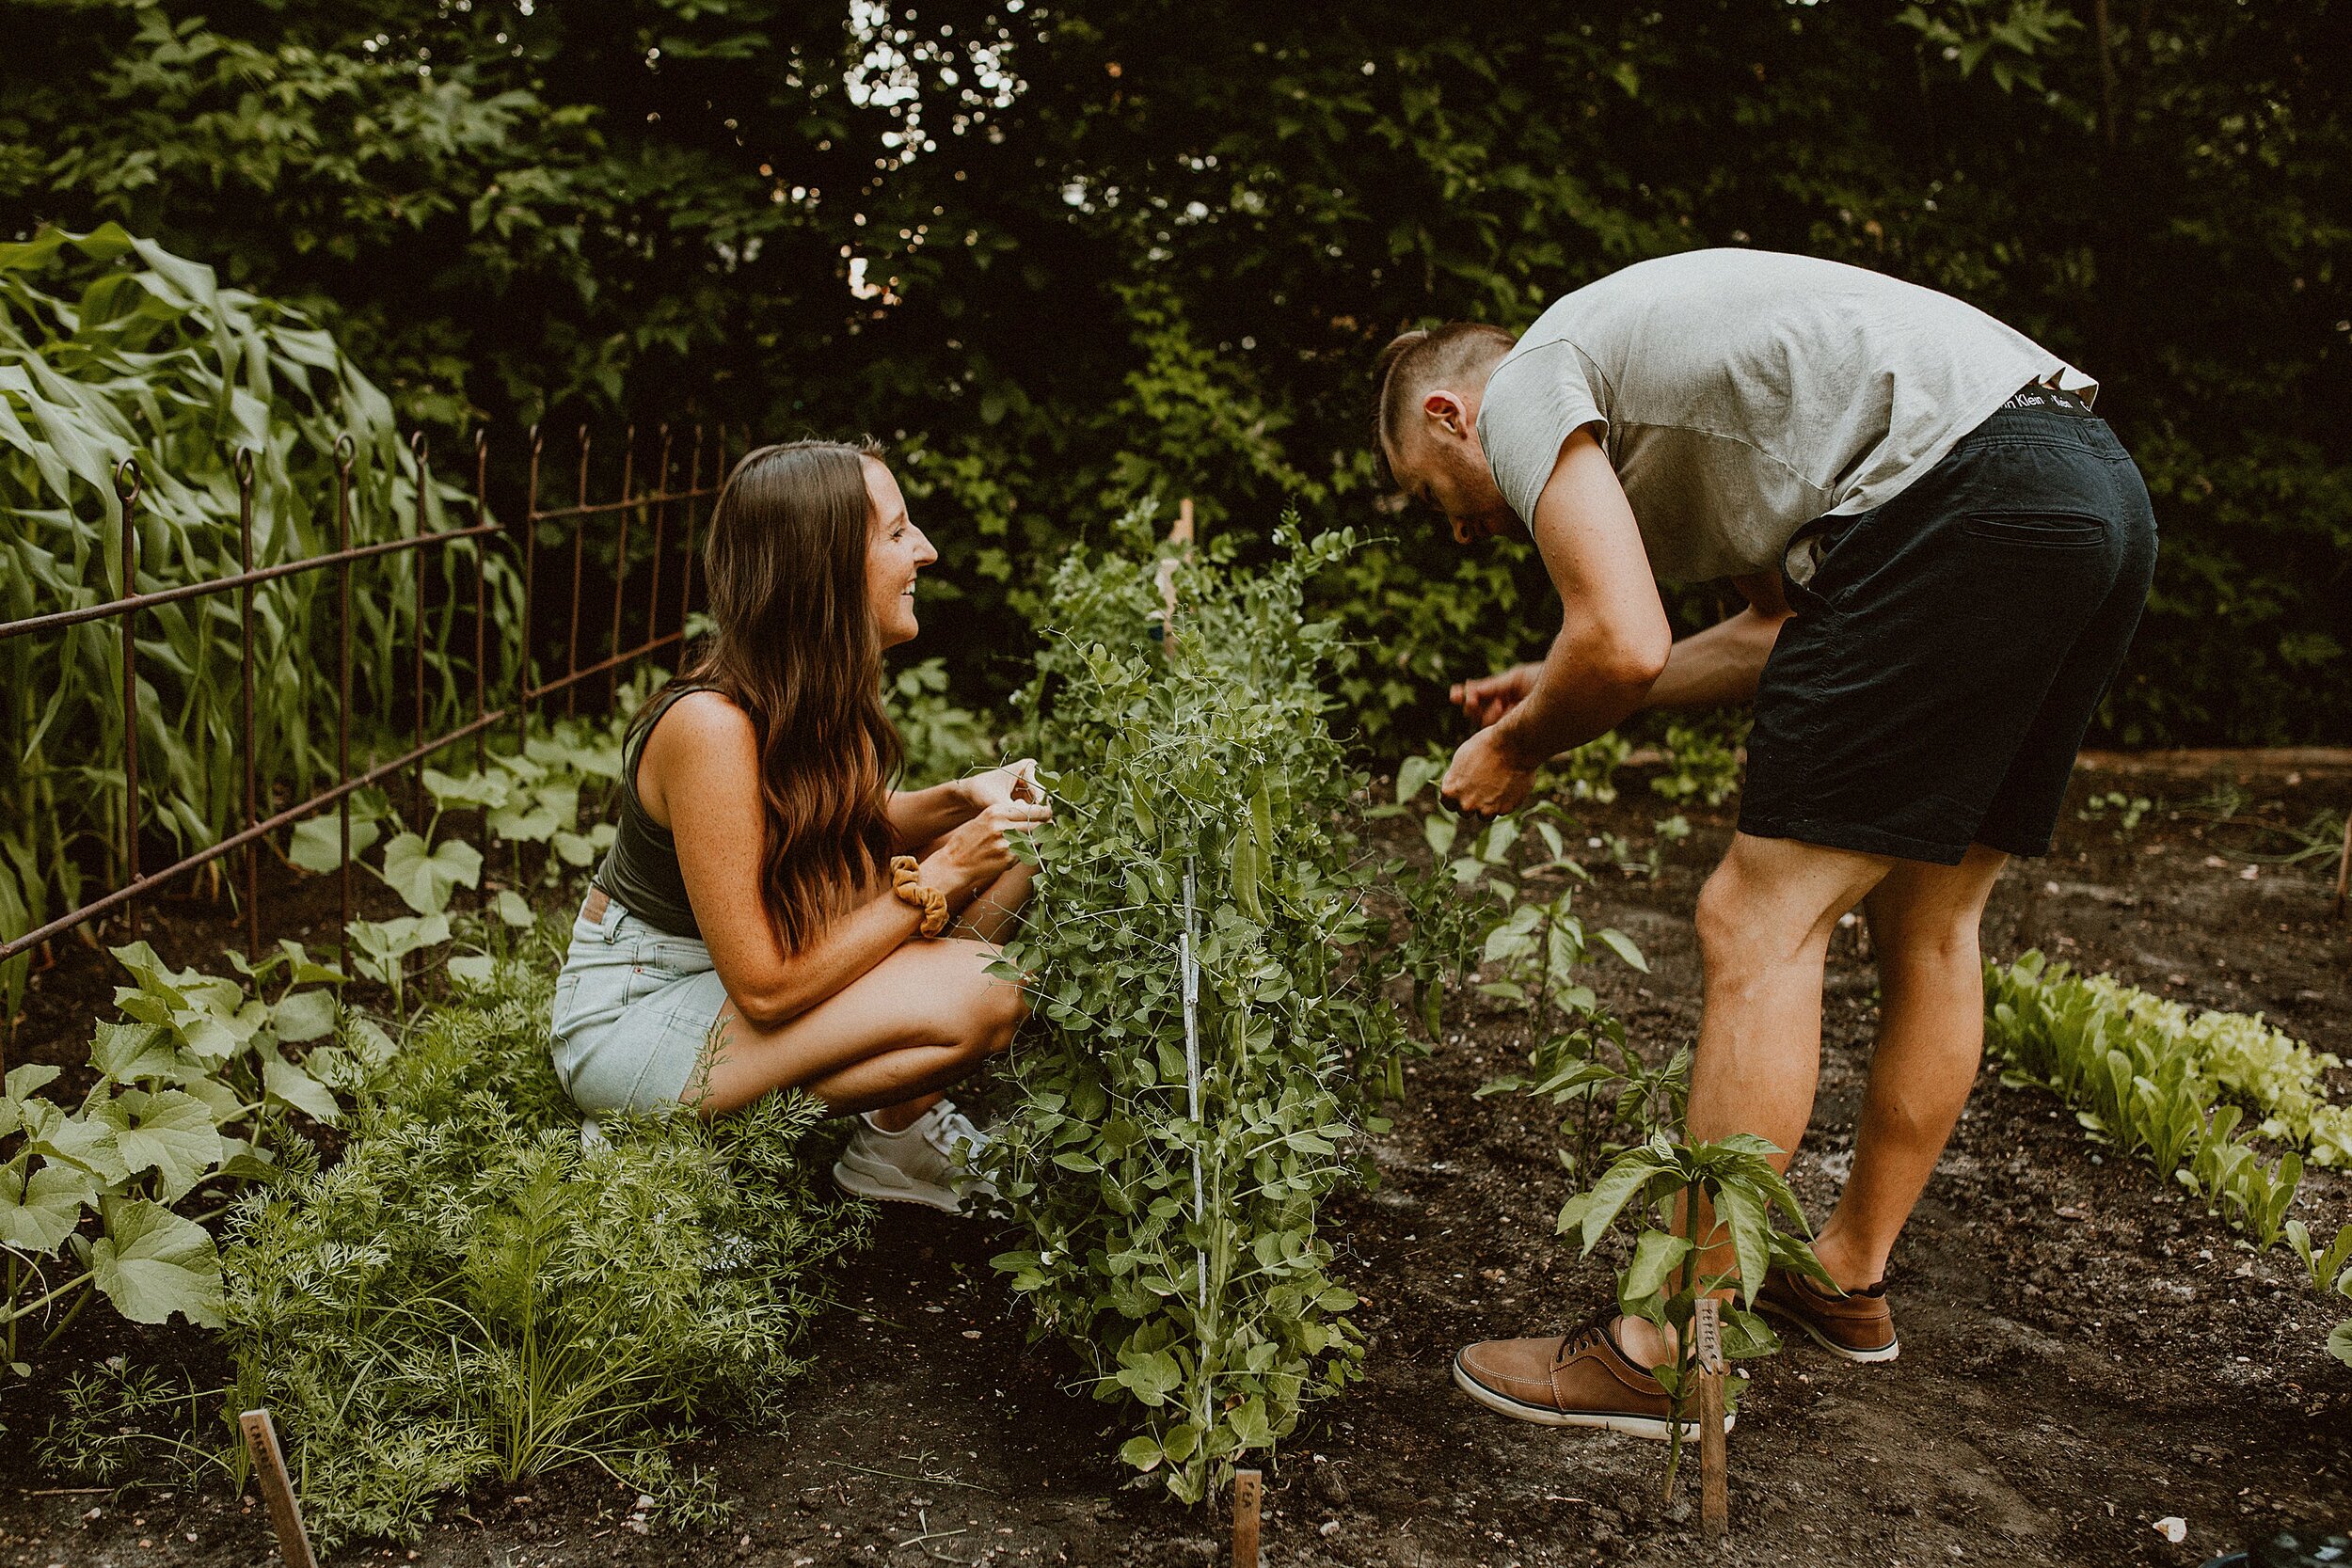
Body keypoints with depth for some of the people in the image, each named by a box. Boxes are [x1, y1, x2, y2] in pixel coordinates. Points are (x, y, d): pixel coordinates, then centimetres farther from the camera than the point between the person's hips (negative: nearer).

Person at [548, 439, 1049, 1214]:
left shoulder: (821, 686, -5)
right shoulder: (713, 724, -30)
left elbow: (845, 835, 13)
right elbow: (767, 989, -27)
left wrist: (957, 800, -7)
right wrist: (939, 875, -24)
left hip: (736, 964, 9)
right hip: (631, 1025, -9)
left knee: (1004, 860, 0)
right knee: (982, 993, -25)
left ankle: (907, 1119, 2)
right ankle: (893, 1141, 5)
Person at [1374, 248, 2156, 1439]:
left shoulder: (1524, 390, 4)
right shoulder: (1649, 363, 31)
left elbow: (1625, 645, -11)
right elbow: (1788, 627, 27)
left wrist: (1518, 745, 9)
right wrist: (1555, 695, 28)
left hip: (1967, 501, -10)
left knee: (1761, 923, -6)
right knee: (1928, 917, 17)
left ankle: (1668, 1354, 1)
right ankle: (1851, 1273, 31)